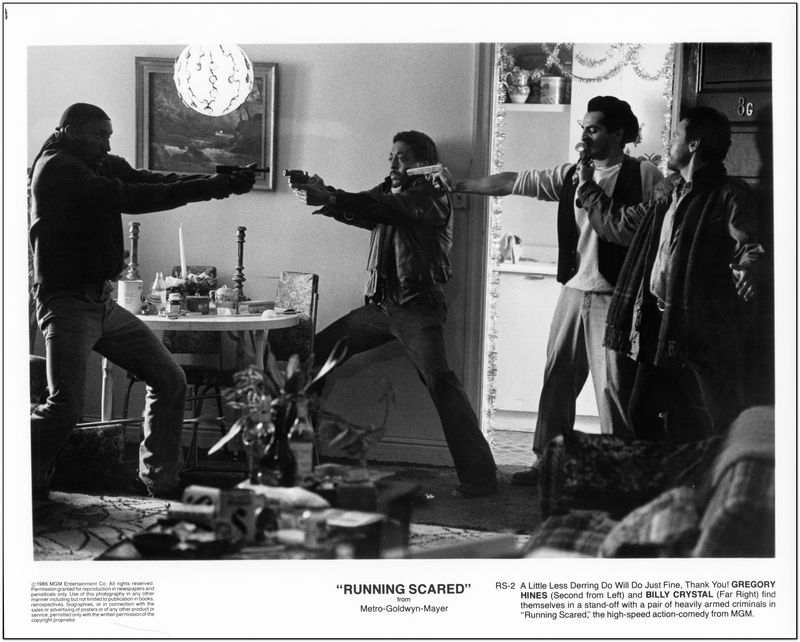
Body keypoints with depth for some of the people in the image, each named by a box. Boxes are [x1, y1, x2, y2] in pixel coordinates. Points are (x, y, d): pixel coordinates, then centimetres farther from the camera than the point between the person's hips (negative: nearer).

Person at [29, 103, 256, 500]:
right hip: (67, 302, -9)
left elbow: (151, 183, 3)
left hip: (102, 302, 9)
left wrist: (222, 181, -12)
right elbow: (127, 198, -21)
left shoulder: (99, 166, 15)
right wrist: (205, 189, -21)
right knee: (66, 406, -17)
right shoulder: (56, 166, -11)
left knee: (170, 381, 7)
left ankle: (160, 482, 17)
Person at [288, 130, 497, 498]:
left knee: (439, 381, -22)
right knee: (314, 353, 7)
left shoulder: (432, 197, -5)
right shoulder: (388, 192, 20)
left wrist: (329, 199, -34)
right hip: (378, 304, 8)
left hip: (416, 307, -8)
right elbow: (361, 211, 2)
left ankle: (478, 475, -23)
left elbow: (387, 208, -22)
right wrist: (321, 194, -18)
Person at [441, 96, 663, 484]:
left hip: (614, 295, -6)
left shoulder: (644, 176, -5)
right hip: (574, 290, 6)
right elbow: (511, 183, 11)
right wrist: (459, 185, 8)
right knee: (557, 378, 10)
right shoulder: (572, 175, 11)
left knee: (614, 385, -5)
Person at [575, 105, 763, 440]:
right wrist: (587, 186, 38)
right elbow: (619, 223, 31)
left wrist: (748, 268, -40)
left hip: (702, 329, -8)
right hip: (660, 323, 8)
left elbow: (749, 245, -18)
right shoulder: (668, 191, 18)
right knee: (642, 412, 12)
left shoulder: (728, 195, -7)